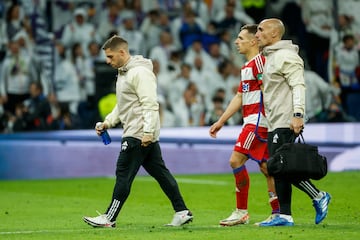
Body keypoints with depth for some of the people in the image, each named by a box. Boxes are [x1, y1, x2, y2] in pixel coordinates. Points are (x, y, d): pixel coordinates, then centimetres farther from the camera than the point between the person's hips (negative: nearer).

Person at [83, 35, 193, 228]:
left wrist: (147, 131, -26)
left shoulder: (140, 72, -14)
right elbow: (122, 105, 26)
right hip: (135, 133, 11)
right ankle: (182, 212, 10)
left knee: (124, 174, -7)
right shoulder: (123, 73, 18)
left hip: (139, 136, -11)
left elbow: (150, 104, -21)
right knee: (160, 172, 9)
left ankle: (109, 218, -3)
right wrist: (108, 122, 13)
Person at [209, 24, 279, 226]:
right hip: (252, 121, 10)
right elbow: (239, 98, 26)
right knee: (265, 166, 8)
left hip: (258, 121, -10)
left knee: (236, 160, -11)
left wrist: (271, 118, -24)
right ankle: (278, 213, 8)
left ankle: (242, 212, -8)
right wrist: (221, 122, 26)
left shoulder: (259, 62, -11)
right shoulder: (247, 66, 21)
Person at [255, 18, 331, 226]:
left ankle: (319, 197, -1)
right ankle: (284, 216, 6)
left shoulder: (286, 56, -10)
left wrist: (298, 115, -27)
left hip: (286, 123, -10)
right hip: (275, 124, 10)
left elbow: (298, 85, -18)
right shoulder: (270, 57, 21)